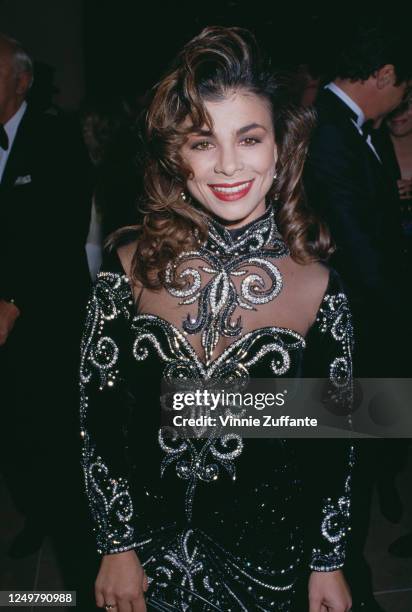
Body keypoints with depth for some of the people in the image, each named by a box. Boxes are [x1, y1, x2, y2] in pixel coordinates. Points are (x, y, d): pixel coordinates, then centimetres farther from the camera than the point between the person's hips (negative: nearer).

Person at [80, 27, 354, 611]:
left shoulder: (318, 287, -13)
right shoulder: (130, 268, -14)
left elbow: (333, 441, -4)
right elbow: (97, 420, -7)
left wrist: (328, 564, 2)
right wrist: (117, 546, -4)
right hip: (149, 548, 1)